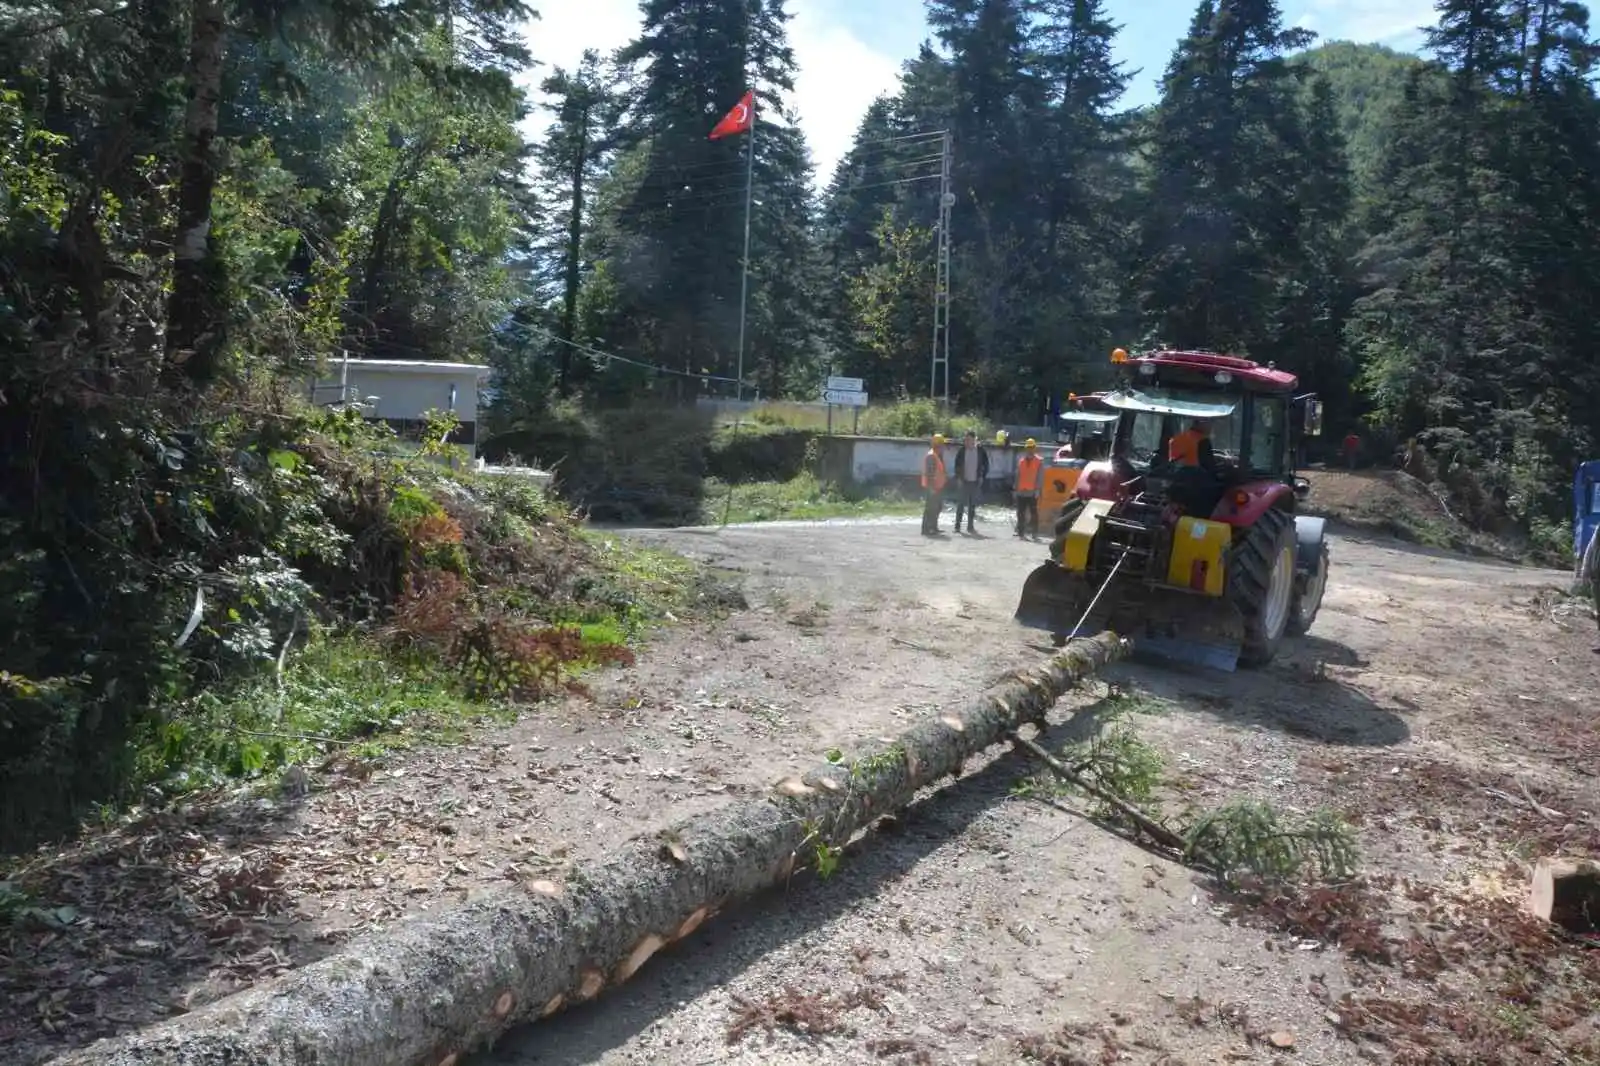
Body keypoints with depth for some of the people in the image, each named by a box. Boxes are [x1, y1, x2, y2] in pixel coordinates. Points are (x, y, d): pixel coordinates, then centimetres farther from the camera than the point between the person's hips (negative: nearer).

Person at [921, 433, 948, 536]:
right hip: (931, 487, -11)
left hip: (938, 486, 11)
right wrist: (931, 487, -26)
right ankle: (926, 529, -5)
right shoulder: (931, 455, -17)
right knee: (930, 508, -8)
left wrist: (946, 477, 16)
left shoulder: (939, 455, 15)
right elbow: (928, 473, -23)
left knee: (937, 507, 17)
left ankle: (933, 527, 28)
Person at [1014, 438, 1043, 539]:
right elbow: (1018, 476, 14)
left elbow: (1040, 477, -6)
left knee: (1033, 513, -2)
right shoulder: (1021, 461, 12)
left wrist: (1037, 489, -13)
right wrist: (1016, 488, 9)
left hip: (1032, 492, -4)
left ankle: (1034, 532, 0)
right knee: (1020, 513, 8)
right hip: (1021, 491, 4)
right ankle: (1020, 531, 14)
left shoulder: (1039, 461, -1)